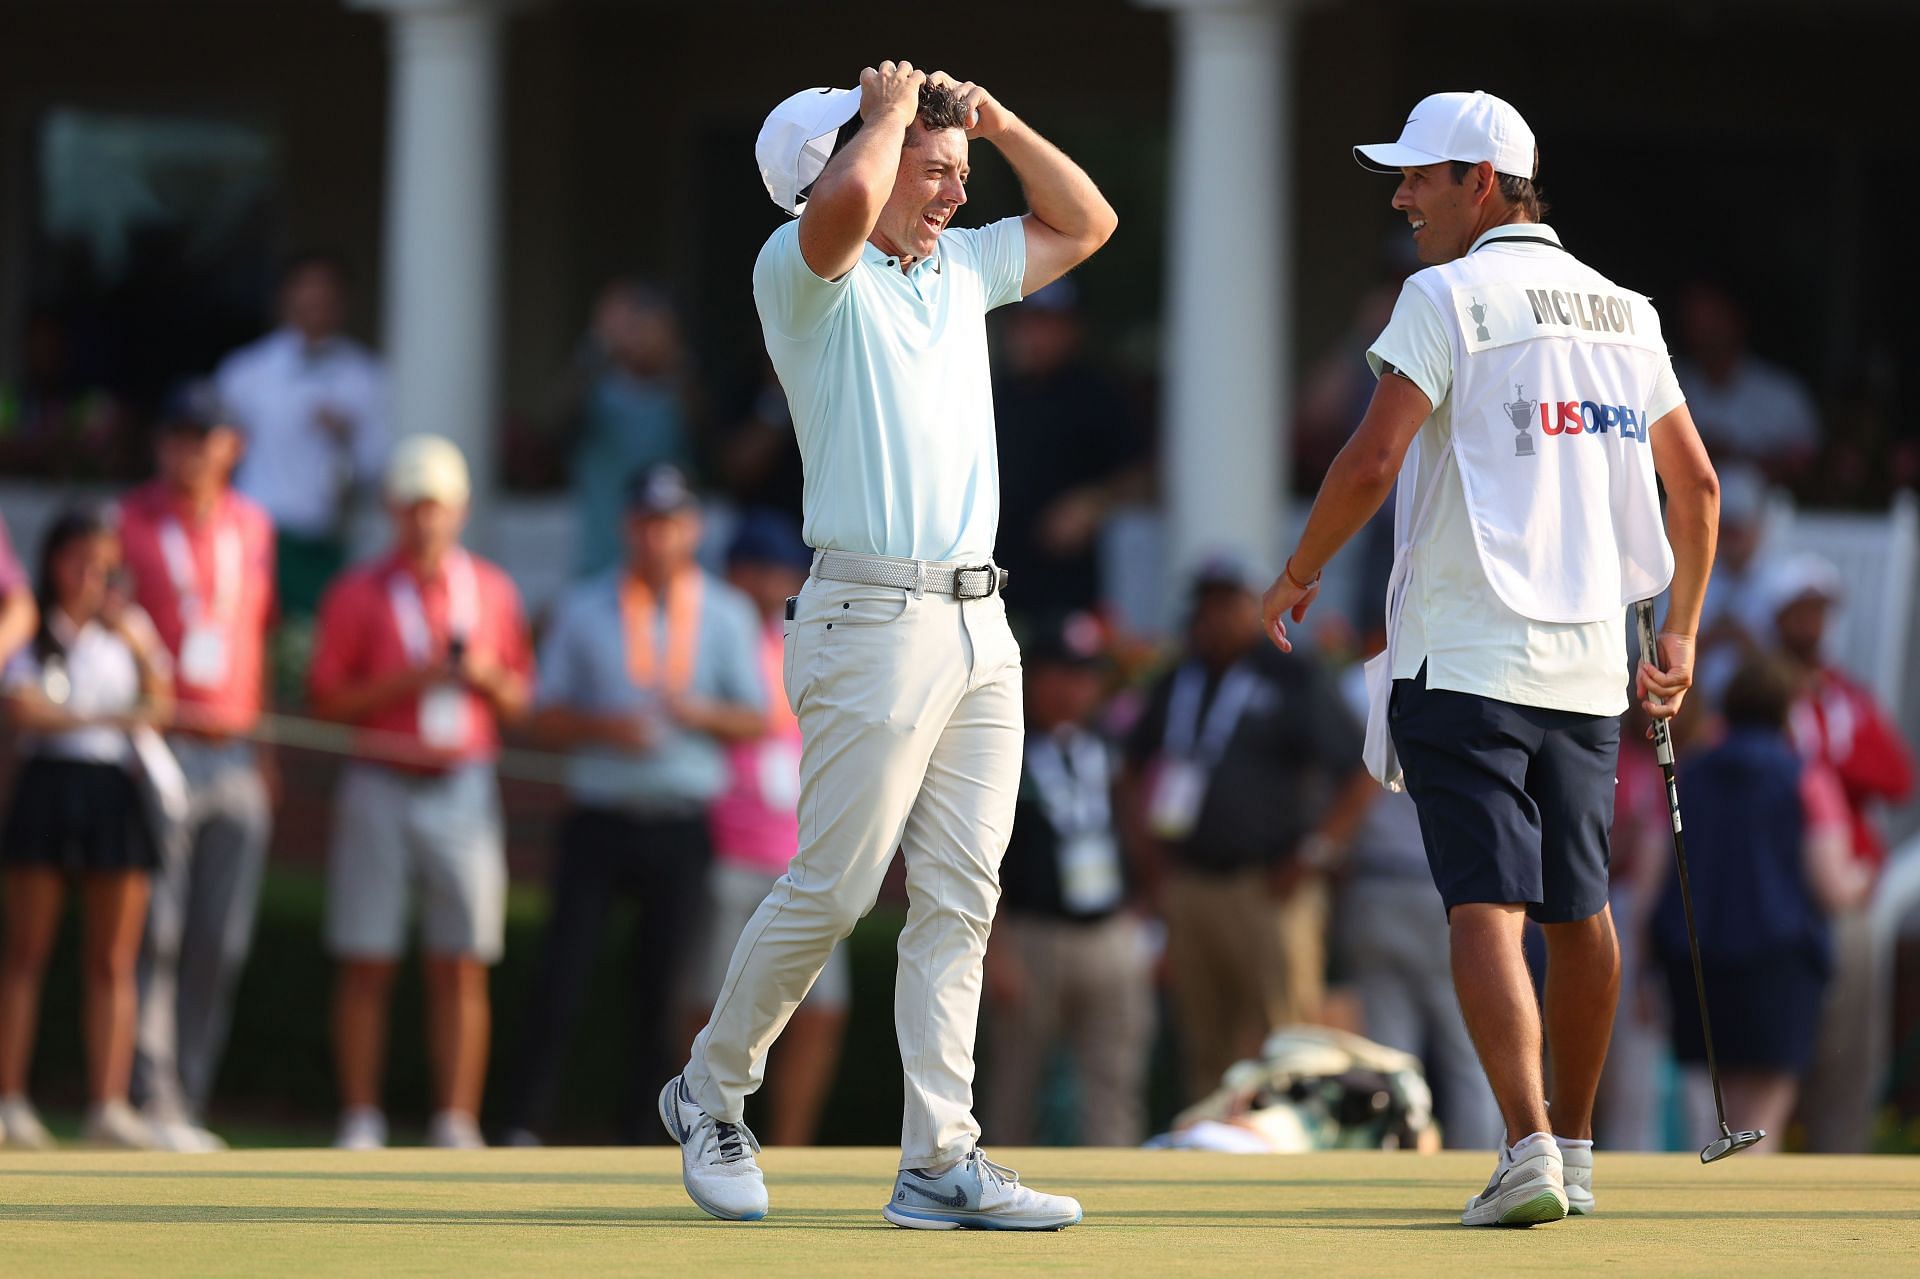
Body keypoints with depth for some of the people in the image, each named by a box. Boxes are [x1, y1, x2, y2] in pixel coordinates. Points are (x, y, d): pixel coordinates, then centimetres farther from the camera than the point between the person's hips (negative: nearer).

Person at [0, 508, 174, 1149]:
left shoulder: (128, 627, 16)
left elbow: (160, 703, 10)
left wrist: (140, 645, -5)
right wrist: (110, 718, -17)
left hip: (114, 791, 3)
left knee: (113, 962, -1)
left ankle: (108, 1105, -3)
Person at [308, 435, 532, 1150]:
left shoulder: (492, 593, 10)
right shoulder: (357, 595, 2)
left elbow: (518, 704, 14)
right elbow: (327, 699, -3)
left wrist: (487, 679, -8)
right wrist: (412, 680, -13)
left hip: (463, 792, 2)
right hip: (381, 789, -2)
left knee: (461, 969, -1)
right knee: (366, 964, -3)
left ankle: (456, 1126, 0)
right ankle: (360, 1124, 1)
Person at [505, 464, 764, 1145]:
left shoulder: (726, 615, 9)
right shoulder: (584, 609, 8)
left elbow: (757, 722, 8)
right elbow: (547, 719, 7)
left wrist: (698, 713, -12)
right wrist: (604, 727, -12)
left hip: (682, 827, 1)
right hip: (599, 819, -1)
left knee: (663, 988, 1)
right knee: (561, 977, -8)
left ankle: (639, 1135, 7)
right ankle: (526, 1128, -6)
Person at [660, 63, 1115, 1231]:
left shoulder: (962, 269, 17)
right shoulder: (805, 273, -6)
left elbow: (1087, 223, 29)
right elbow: (845, 201, -29)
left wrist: (995, 120, 15)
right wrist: (893, 111, -9)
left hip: (978, 628, 7)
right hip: (873, 620, -7)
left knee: (960, 900, 3)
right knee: (832, 891, -4)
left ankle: (940, 1165, 3)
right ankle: (712, 1093, 17)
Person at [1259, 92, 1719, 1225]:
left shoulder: (1449, 297, -7)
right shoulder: (1623, 312, 13)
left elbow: (1372, 461, -15)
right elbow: (1696, 484, 17)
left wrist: (1299, 576, -1)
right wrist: (1682, 635, 26)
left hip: (1464, 658, -6)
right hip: (1589, 662, 6)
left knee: (1486, 906, -11)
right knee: (1579, 908, 16)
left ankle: (1529, 1146, -25)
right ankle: (1574, 1151, 24)